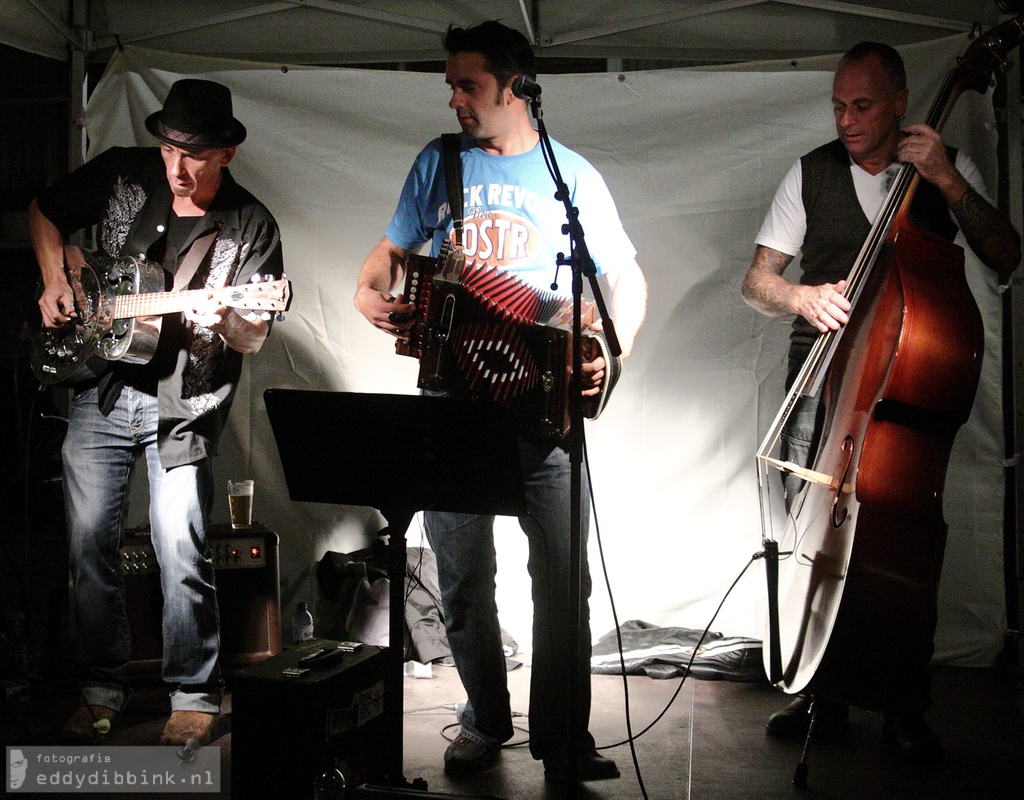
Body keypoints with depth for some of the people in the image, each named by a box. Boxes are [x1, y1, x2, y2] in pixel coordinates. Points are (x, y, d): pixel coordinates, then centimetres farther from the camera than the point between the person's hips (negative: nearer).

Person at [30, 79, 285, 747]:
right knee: (90, 544, 5)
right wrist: (56, 283, 4)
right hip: (100, 392, 3)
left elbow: (255, 338, -8)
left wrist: (223, 321, -30)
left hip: (183, 405, -3)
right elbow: (44, 213, 18)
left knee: (183, 555, -5)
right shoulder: (122, 174, 2)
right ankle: (102, 690, 19)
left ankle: (195, 696, 11)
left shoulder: (251, 227, -6)